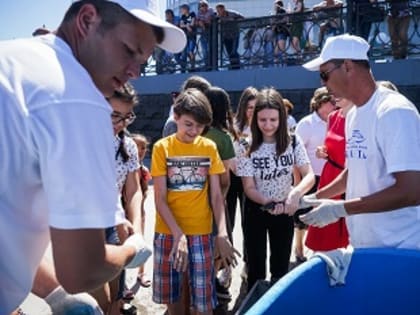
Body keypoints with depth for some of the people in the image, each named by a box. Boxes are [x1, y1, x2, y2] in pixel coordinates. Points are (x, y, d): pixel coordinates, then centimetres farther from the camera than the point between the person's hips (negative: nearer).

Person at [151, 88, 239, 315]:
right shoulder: (162, 148, -4)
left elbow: (216, 195, 0)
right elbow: (160, 199, -7)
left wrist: (222, 234, -14)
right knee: (171, 295, 12)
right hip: (168, 232, 0)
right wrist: (178, 234, -19)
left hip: (201, 232, 0)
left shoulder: (209, 148, 1)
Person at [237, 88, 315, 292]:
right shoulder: (248, 148, -15)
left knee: (281, 267, 15)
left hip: (284, 210, 2)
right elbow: (249, 188, -14)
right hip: (256, 211, -1)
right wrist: (267, 203, -33)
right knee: (256, 267, 9)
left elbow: (309, 176, -14)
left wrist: (296, 192, -35)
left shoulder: (293, 143, -11)